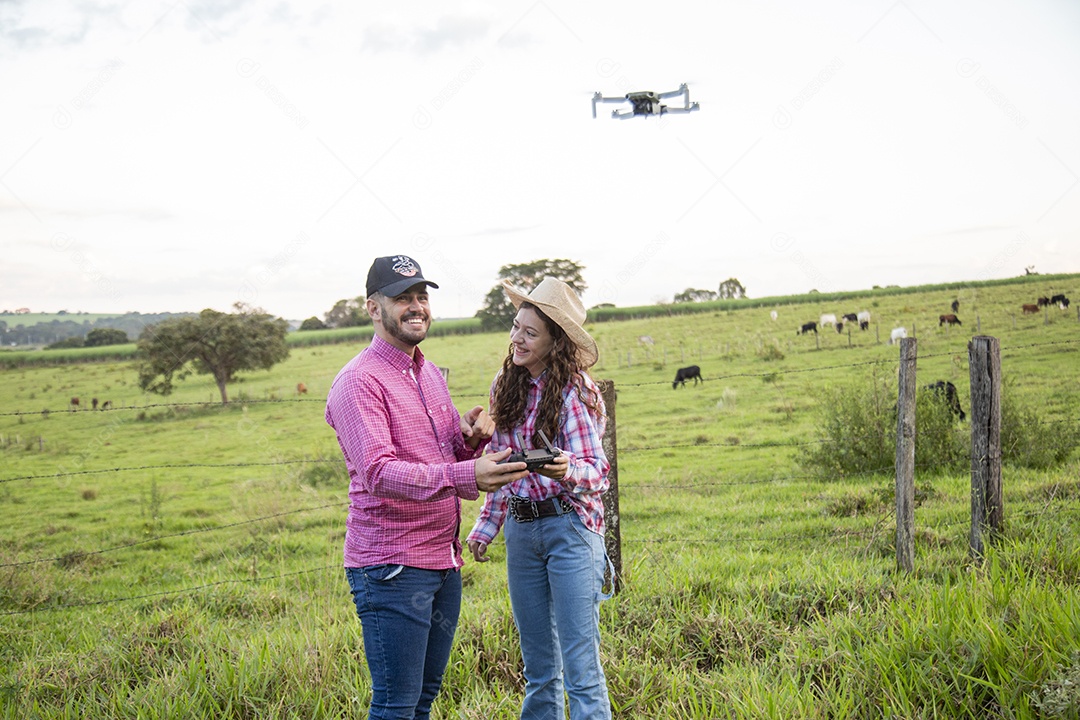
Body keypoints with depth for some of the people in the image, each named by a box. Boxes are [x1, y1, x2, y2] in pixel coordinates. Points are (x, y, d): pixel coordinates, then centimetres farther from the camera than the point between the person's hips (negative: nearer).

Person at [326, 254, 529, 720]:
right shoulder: (360, 381, -12)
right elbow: (377, 473, -25)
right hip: (391, 567, -8)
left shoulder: (430, 374, 16)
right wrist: (464, 475, -37)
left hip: (443, 560, 8)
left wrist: (472, 436, -2)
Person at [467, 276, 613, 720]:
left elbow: (596, 469, -17)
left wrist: (566, 471, -38)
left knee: (580, 667, -6)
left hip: (569, 528, -6)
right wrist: (486, 527, 14)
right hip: (520, 530, 6)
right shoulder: (506, 387, 7)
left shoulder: (573, 390, -11)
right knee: (538, 669, 14)